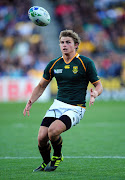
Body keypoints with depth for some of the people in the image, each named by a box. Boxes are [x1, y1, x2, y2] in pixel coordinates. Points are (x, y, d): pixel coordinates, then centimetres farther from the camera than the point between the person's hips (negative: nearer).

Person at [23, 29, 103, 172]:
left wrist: (94, 94, -23)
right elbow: (41, 86, 17)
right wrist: (30, 102, 2)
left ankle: (57, 156, 3)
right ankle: (46, 163, 20)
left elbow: (99, 85, 0)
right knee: (41, 137, -12)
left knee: (53, 131, -29)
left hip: (76, 109, -4)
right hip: (58, 105, 5)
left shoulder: (86, 63, -5)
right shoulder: (53, 64, 7)